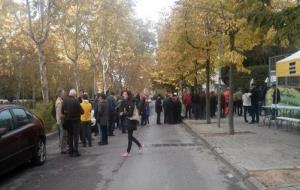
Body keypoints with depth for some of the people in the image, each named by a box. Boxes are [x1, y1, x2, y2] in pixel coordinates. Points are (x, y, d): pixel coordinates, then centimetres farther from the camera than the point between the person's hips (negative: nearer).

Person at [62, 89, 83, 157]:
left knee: (70, 136, 13)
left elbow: (62, 111, 3)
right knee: (76, 135, 2)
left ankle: (71, 151, 17)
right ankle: (75, 151, -1)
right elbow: (81, 111, -14)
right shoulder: (76, 100, -17)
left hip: (67, 120, 5)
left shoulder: (65, 100, -1)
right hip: (75, 120, -5)